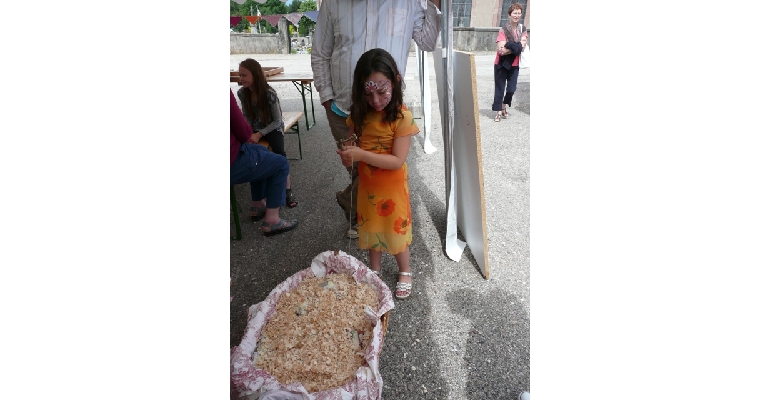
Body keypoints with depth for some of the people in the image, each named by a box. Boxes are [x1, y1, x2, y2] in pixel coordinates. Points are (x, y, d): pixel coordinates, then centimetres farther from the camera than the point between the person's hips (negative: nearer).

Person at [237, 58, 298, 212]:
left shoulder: (270, 94, -19)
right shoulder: (242, 93, -5)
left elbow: (277, 121, -15)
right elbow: (246, 116, 7)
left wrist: (259, 134, -25)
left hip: (273, 128, -3)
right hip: (254, 130, 4)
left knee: (279, 153, -31)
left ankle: (287, 190, -16)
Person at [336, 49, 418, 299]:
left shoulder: (402, 117, -21)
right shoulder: (360, 113, -4)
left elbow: (398, 161, -24)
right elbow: (352, 142, 5)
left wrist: (362, 155, -32)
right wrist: (348, 153, -19)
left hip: (392, 186, -5)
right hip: (367, 184, 5)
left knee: (395, 229, 11)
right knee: (371, 227, 20)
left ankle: (405, 272, 36)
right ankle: (374, 270, 42)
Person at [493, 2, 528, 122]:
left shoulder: (522, 29, 4)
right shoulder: (503, 30, -11)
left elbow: (522, 47, -5)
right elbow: (501, 50, -19)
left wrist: (508, 48, -18)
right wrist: (516, 48, -18)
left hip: (514, 65, 4)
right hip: (501, 64, -4)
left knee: (511, 89, 3)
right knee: (499, 89, 3)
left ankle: (504, 106, 29)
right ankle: (499, 112, 14)